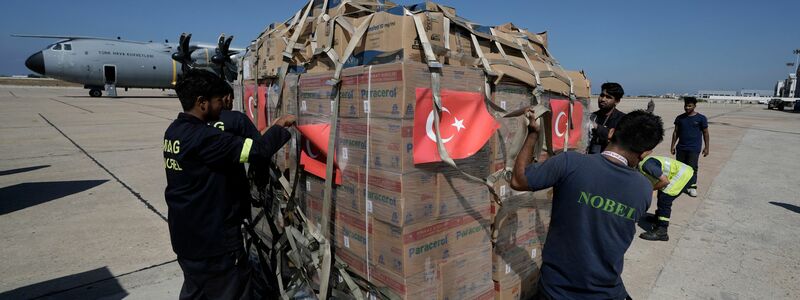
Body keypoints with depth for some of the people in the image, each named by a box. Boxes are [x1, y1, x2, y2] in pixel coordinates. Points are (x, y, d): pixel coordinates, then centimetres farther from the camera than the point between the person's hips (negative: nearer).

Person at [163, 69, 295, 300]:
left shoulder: (174, 131, 4)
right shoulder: (202, 138, -25)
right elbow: (257, 151, -28)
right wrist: (280, 127, -12)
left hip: (185, 236, 9)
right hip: (213, 241, -9)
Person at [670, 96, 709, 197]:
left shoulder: (701, 118, -2)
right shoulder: (680, 118, 6)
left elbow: (705, 133, 2)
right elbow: (676, 132, 11)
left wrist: (706, 147, 0)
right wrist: (673, 145, 7)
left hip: (694, 148, -3)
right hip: (681, 147, 3)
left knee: (692, 167, -4)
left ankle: (692, 187, 5)